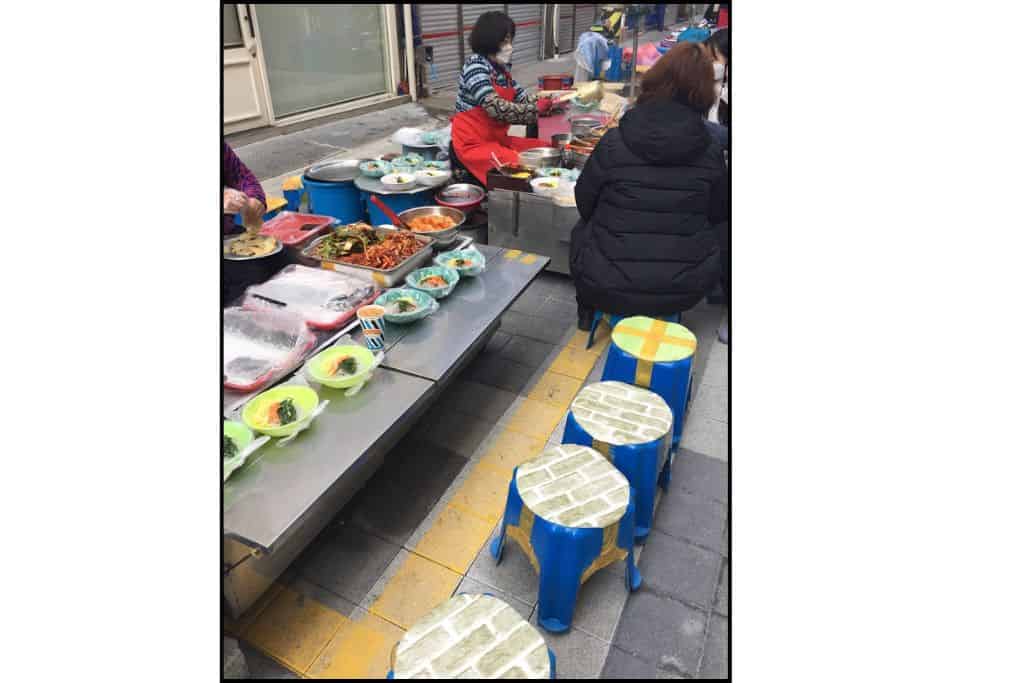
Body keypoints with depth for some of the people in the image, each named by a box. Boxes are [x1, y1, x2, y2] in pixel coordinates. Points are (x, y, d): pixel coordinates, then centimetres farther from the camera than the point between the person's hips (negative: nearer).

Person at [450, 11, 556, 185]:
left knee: (549, 151, -1)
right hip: (474, 143, -8)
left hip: (498, 139, 8)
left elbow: (522, 98, 9)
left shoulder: (502, 69, 11)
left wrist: (549, 101, -8)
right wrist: (535, 109, -20)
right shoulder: (475, 66, -15)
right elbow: (496, 108, -26)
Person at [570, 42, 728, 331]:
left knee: (583, 230, 27)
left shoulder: (613, 143, -12)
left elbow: (584, 203, 2)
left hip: (611, 289, -2)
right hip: (686, 291, 2)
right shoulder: (711, 152, -6)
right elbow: (717, 214, 9)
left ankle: (588, 315, 38)